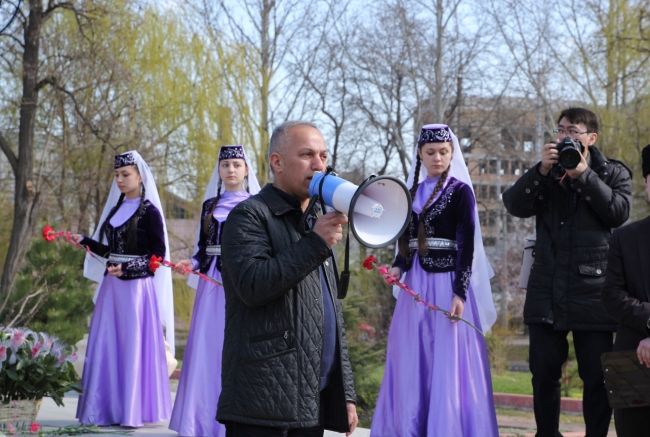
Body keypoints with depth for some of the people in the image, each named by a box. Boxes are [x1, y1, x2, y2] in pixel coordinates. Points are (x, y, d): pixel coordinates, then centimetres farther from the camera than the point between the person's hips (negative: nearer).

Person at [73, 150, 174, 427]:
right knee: (106, 345, 4)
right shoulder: (116, 208, 15)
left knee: (134, 346, -4)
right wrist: (84, 241, 6)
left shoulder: (149, 211, -6)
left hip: (137, 287, -7)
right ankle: (108, 409, 10)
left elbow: (159, 254, -10)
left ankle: (133, 411, 2)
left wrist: (128, 268, -20)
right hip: (112, 287, 7)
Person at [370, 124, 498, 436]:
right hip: (416, 284, 6)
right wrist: (398, 266, -3)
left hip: (447, 283, -6)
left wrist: (460, 293, -17)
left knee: (447, 363, -5)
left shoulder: (460, 191, -4)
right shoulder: (414, 191, 13)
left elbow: (467, 245, -9)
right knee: (413, 362, 7)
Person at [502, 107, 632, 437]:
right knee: (544, 372, 7)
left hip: (592, 289, -2)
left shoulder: (613, 173, 9)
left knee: (597, 377, 1)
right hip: (547, 292, 3)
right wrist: (542, 170, -13)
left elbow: (618, 212, -10)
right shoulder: (547, 173, 14)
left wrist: (583, 175, -12)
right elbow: (515, 205, -1)